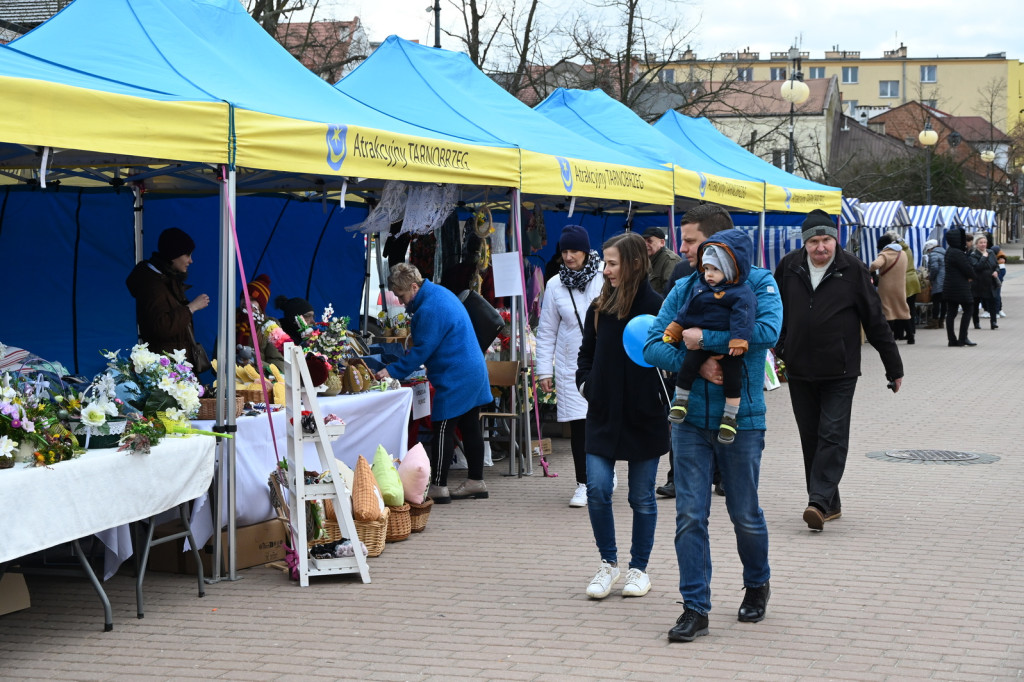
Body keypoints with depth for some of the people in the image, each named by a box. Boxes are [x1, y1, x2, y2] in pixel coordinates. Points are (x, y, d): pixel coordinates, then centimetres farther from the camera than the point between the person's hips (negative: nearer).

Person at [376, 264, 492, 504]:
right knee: (470, 427, 14)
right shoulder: (440, 293, 12)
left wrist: (393, 371, -15)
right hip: (474, 371, 11)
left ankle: (438, 487, -5)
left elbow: (422, 351, -20)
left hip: (454, 379, -11)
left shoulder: (429, 309, -21)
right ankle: (476, 482, 21)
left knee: (443, 430, -6)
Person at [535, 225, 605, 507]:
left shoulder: (606, 277, -3)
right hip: (571, 365, 2)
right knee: (578, 424, 1)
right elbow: (547, 331, 9)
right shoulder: (555, 285, 3)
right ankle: (584, 484, 10)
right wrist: (544, 369, 5)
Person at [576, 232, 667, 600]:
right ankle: (608, 563, 13)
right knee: (597, 490, -3)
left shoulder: (656, 307, -10)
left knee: (642, 497, 7)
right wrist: (585, 383, 4)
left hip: (644, 418, -4)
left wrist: (662, 399, -12)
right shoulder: (599, 307, 6)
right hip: (604, 415, 4)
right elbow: (587, 352, 18)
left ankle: (639, 568, 21)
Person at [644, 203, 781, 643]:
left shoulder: (758, 284, -6)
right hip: (691, 420, 3)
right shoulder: (683, 289, 6)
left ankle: (757, 584, 35)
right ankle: (695, 607, 6)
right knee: (690, 516, -1)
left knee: (745, 515, 10)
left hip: (741, 420, -3)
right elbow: (653, 346, 0)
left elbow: (766, 331, -24)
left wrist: (705, 338, -20)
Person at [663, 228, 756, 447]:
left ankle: (730, 416, 4)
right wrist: (674, 330, 17)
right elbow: (685, 311, 18)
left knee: (733, 374, -8)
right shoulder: (699, 287, 10)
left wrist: (738, 341, -24)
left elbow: (743, 316, -16)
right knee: (688, 364, -11)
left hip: (727, 343, -4)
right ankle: (681, 400, 7)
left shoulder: (741, 294, -10)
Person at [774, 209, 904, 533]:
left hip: (840, 372, -3)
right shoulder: (789, 267, 4)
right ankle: (830, 505, 17)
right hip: (799, 371, 3)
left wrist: (894, 367, 5)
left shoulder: (853, 270, -3)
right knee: (810, 437, 7)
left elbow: (875, 321, 1)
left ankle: (819, 501, -14)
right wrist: (773, 348, 7)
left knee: (833, 436, -10)